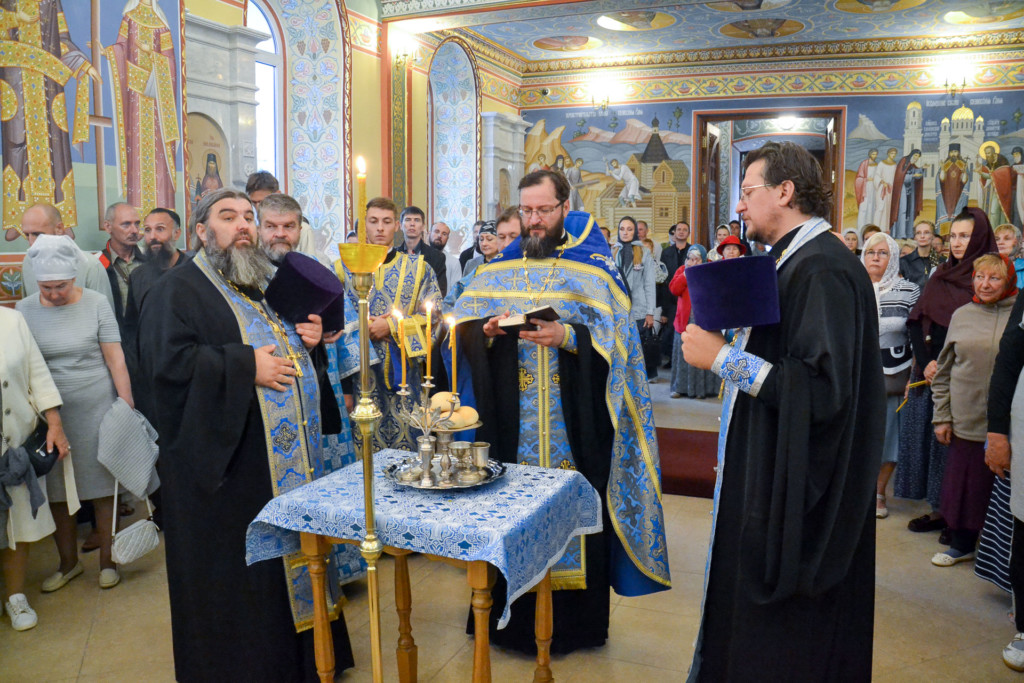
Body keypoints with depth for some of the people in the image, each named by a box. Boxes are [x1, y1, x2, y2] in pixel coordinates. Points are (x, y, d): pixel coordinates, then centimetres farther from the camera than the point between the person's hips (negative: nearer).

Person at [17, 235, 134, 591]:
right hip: (48, 412, 3)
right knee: (56, 490, 11)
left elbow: (115, 358, -6)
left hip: (95, 408, -2)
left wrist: (126, 404, -10)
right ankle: (68, 561, 29)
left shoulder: (95, 304, -5)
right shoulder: (25, 310, 1)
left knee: (102, 487, 6)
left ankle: (107, 560, 22)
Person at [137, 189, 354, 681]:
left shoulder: (267, 284, 19)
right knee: (236, 574, 2)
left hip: (293, 455, 7)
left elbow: (290, 338, 31)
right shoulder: (180, 289, -5)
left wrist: (307, 338, 8)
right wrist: (247, 367, -20)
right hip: (228, 462, -7)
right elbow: (167, 362, -19)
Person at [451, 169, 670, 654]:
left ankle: (575, 622, 19)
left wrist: (568, 336, -22)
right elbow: (463, 329, 10)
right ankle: (512, 617, 24)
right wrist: (486, 330, -11)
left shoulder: (594, 268, 0)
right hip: (509, 424, 3)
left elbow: (615, 338, -7)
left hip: (573, 424, -3)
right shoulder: (499, 268, 12)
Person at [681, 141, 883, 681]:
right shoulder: (795, 262, 11)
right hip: (769, 476, 10)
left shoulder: (823, 270, -21)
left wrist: (722, 358, -24)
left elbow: (824, 389, -27)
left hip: (795, 491, -10)